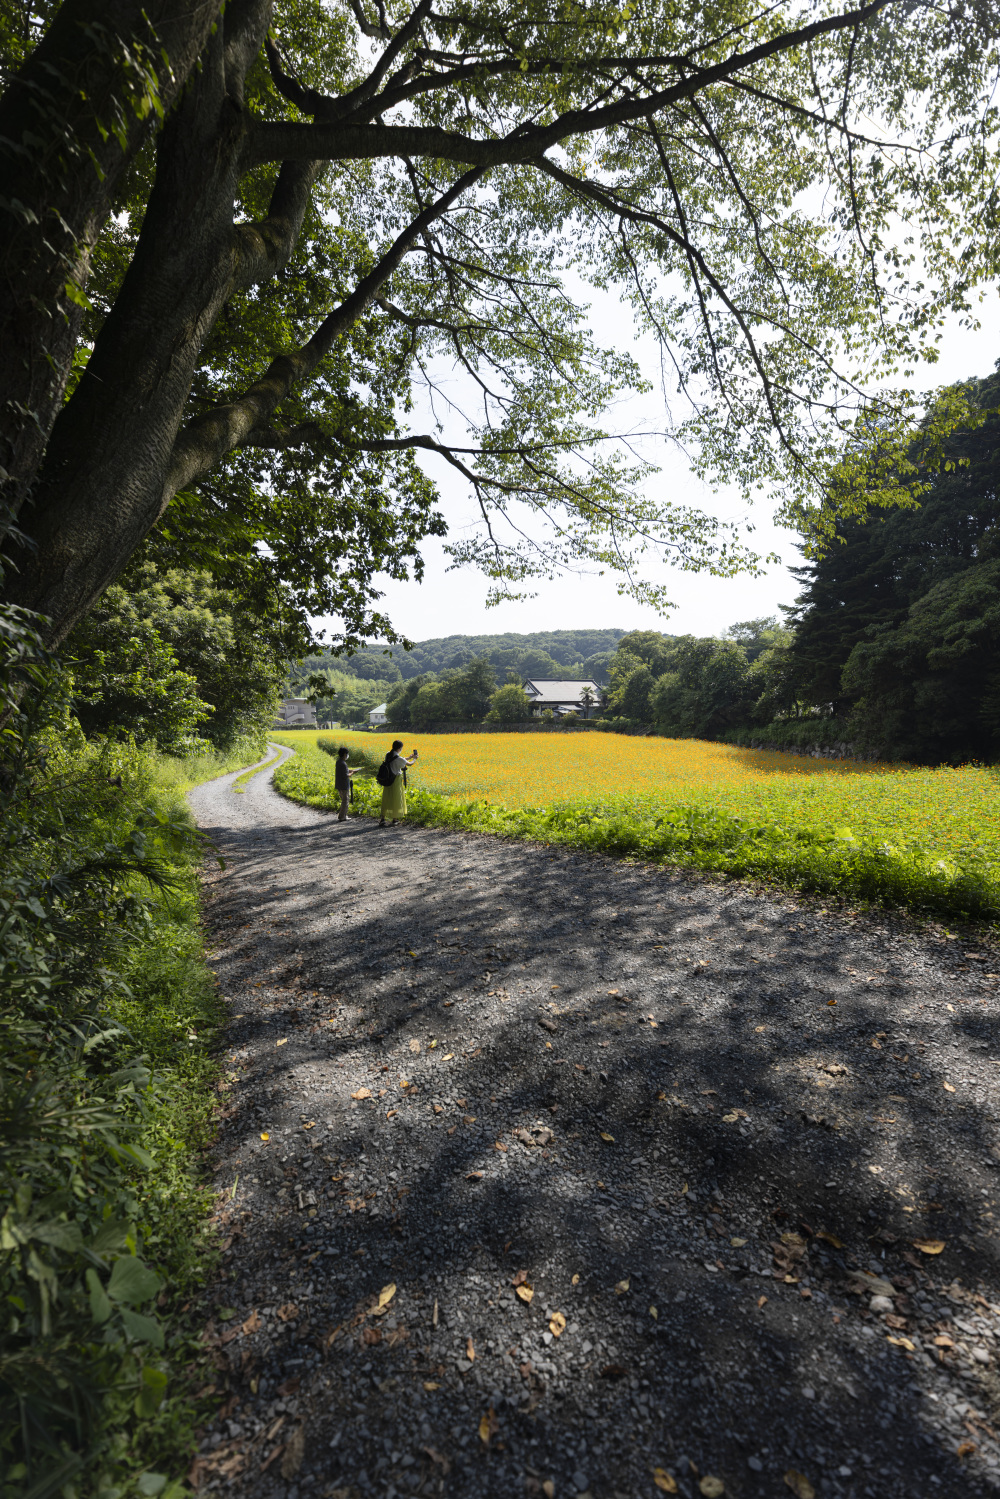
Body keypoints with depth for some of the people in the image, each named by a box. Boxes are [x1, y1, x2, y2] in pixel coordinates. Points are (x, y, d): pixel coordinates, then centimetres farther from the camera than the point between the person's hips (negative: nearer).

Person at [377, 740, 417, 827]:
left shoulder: (388, 755, 1)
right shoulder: (399, 758, -18)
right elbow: (409, 764, -3)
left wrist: (409, 757, 26)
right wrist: (414, 759, 18)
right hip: (396, 780, -6)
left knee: (386, 799, 13)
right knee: (396, 800, 7)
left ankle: (383, 819, 9)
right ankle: (394, 820, 14)